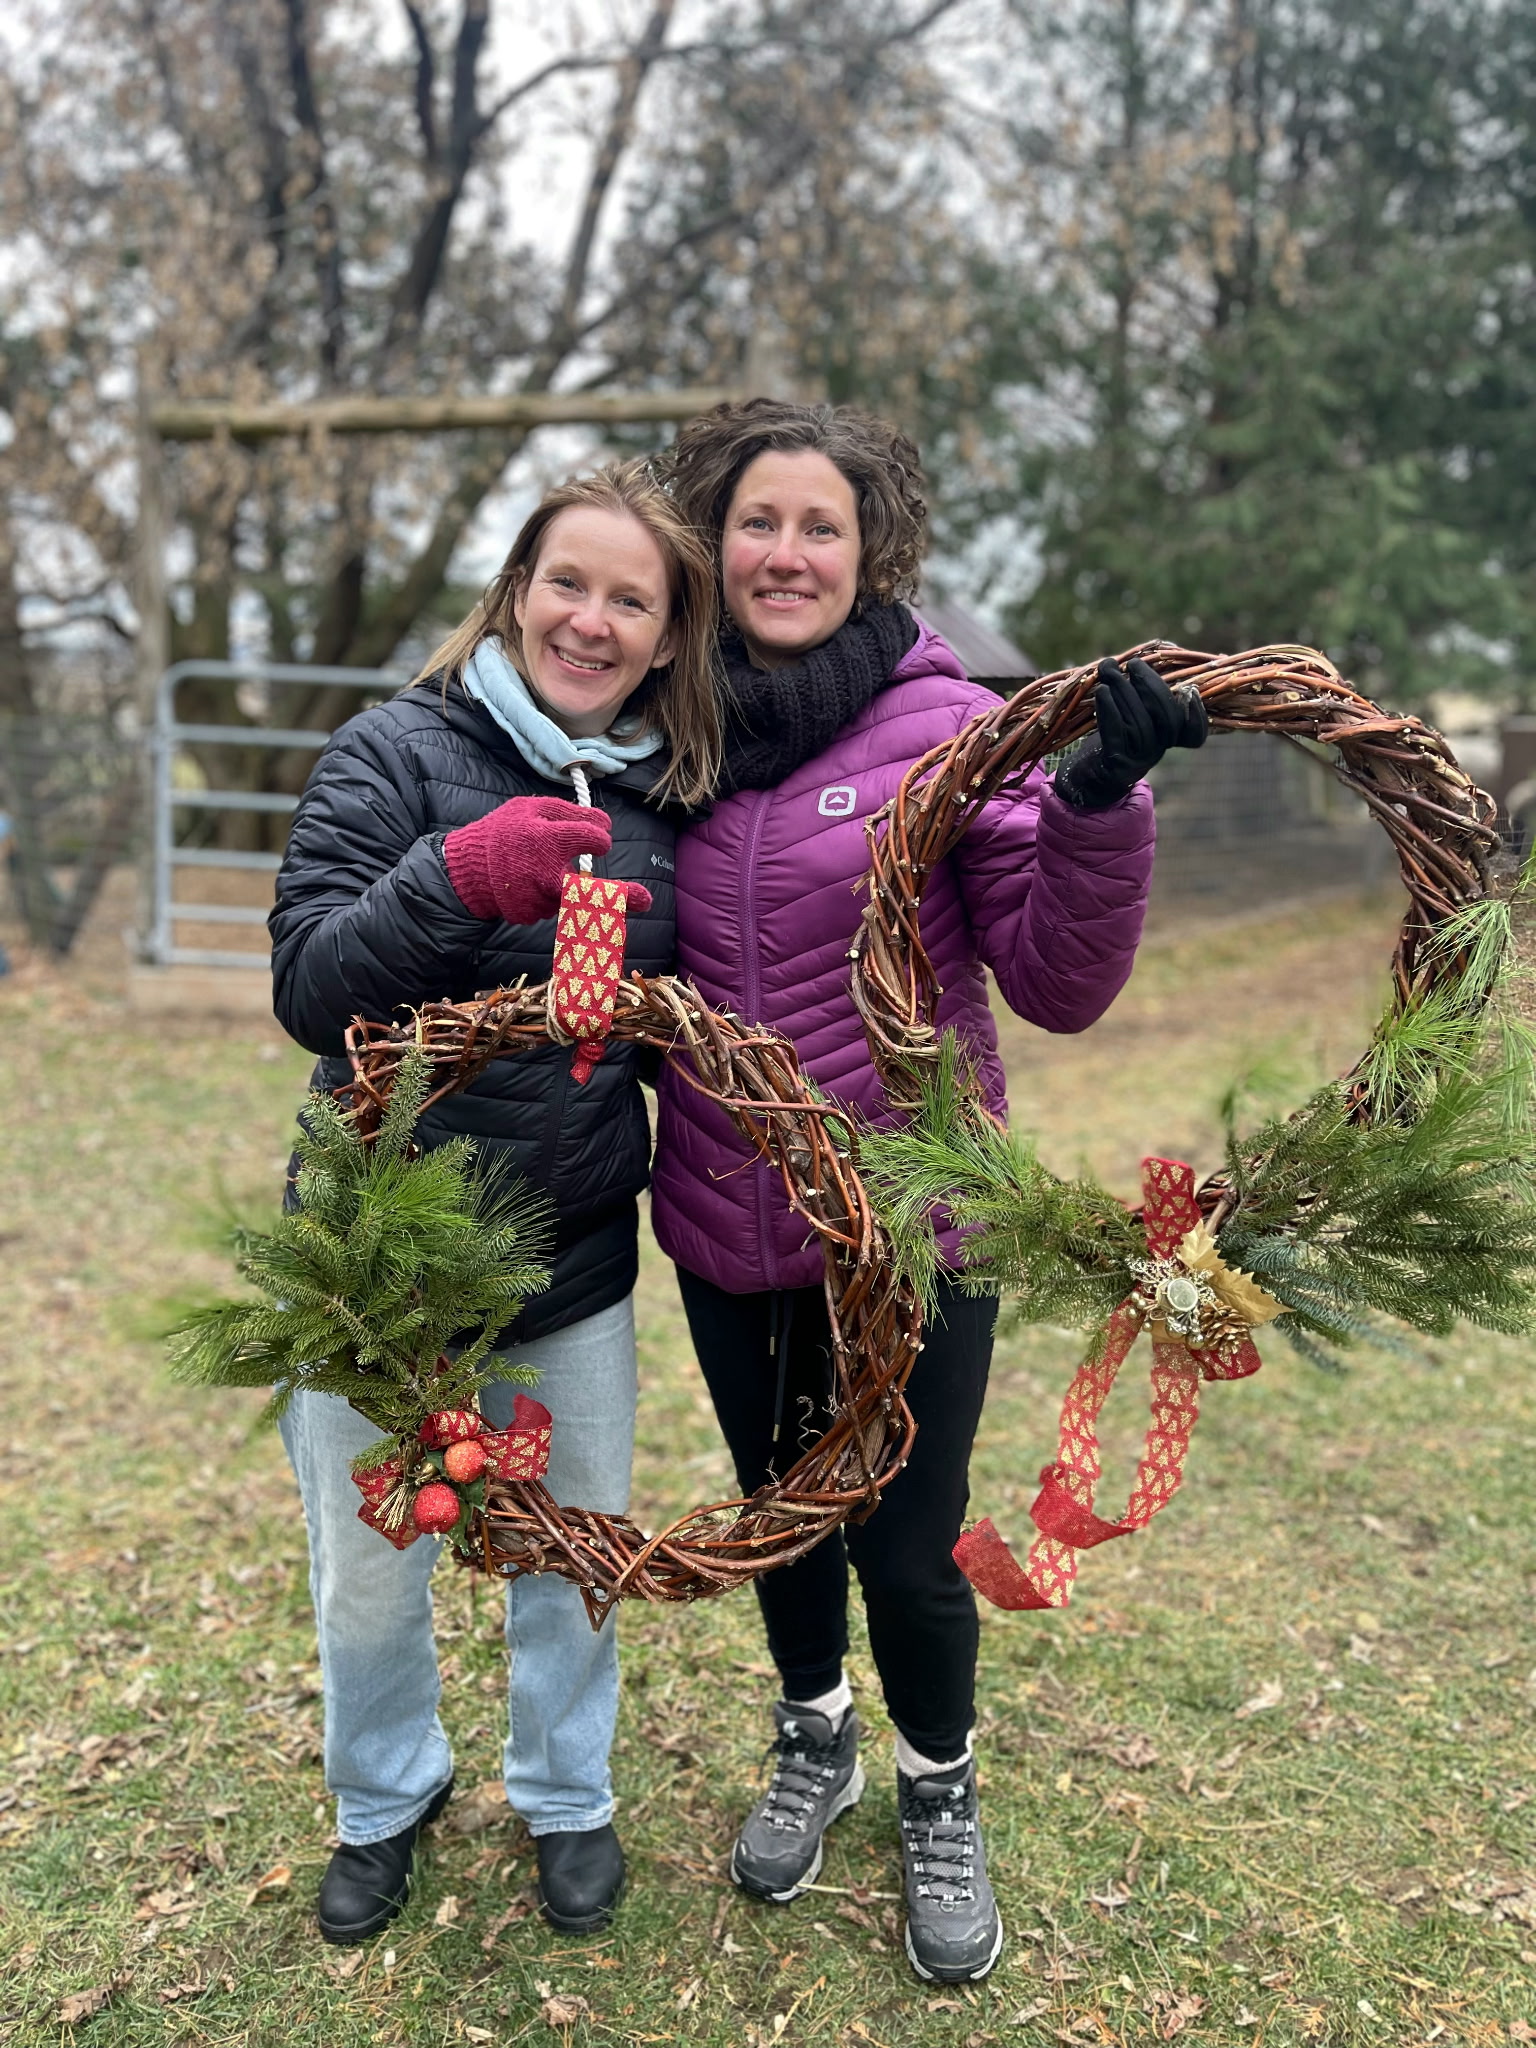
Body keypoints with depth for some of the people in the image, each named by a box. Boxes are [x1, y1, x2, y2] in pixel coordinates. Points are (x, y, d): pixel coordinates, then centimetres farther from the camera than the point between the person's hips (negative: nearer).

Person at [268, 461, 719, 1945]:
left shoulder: (666, 798, 2)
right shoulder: (400, 751, -10)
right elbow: (308, 987, -20)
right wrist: (463, 875, -34)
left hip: (576, 1262, 3)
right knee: (371, 1571, 15)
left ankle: (566, 1795, 45)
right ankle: (385, 1798, 45)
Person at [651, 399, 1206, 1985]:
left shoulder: (948, 724, -10)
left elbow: (1059, 986, -15)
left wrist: (1099, 806, -28)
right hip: (725, 1236, 3)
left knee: (906, 1546, 9)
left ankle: (938, 1799, 42)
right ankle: (814, 1741, 52)